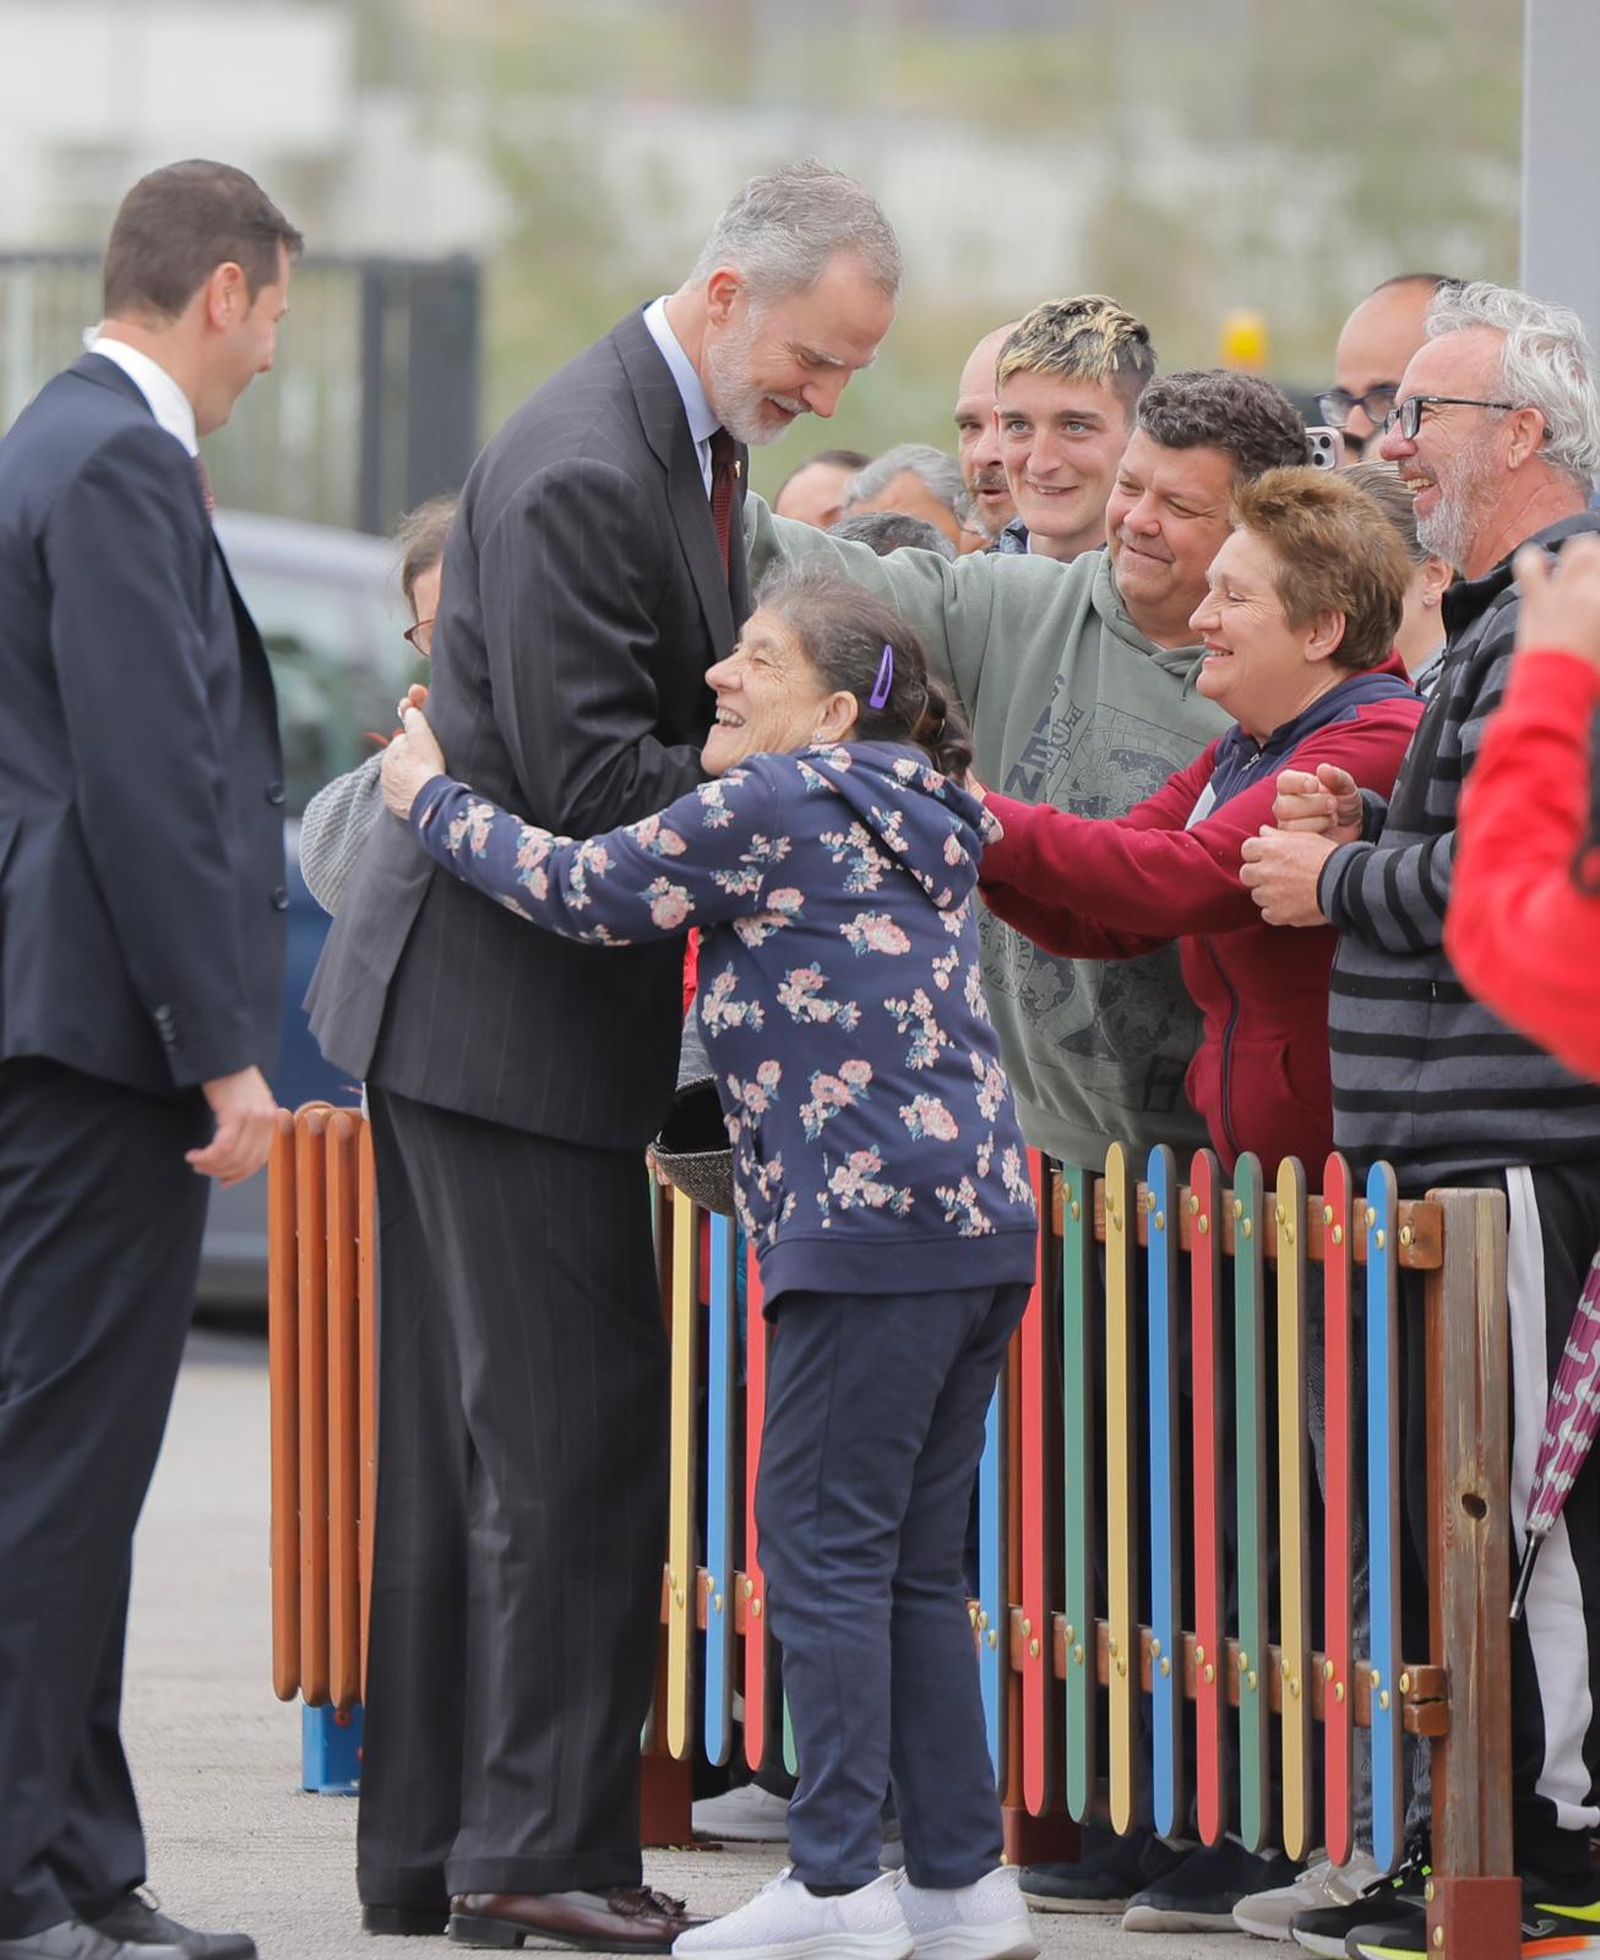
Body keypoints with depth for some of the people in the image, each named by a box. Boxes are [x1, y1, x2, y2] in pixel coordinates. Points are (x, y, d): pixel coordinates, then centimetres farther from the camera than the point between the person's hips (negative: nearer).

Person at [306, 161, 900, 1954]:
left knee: (465, 1441, 11)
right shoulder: (580, 469, -21)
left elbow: (680, 717, 18)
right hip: (498, 1003, -10)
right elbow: (589, 781, -24)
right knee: (576, 1421, -8)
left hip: (469, 1003, 10)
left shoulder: (688, 442, 12)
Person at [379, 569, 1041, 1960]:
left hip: (871, 1221, -9)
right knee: (914, 1563, 11)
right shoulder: (919, 822, 20)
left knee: (822, 1545, -5)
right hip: (983, 1218, 9)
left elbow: (584, 893, 0)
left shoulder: (771, 805, -6)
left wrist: (430, 797, 12)